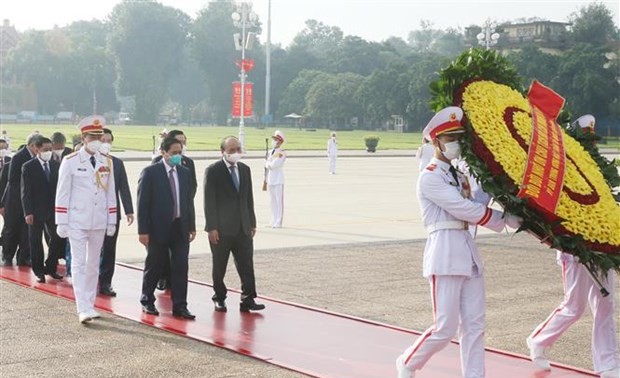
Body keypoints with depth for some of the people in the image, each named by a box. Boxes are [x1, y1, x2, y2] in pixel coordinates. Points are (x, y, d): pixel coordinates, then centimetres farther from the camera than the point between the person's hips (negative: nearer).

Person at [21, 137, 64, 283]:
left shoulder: (56, 165, 6)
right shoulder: (28, 167, -5)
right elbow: (25, 192, -7)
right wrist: (28, 212, -13)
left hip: (53, 210, 3)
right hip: (36, 211, -3)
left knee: (57, 239, 1)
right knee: (36, 242, 5)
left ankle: (50, 268, 17)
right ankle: (39, 272, 17)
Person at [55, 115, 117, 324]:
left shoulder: (106, 162, 7)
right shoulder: (70, 162, -5)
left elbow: (110, 193, 11)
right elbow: (62, 193, -5)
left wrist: (112, 221, 8)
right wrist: (62, 222, -8)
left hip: (99, 221, 4)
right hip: (77, 221, -4)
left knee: (93, 264, 11)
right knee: (79, 264, -7)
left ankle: (90, 304, 21)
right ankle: (83, 308, -11)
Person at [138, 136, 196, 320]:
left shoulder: (184, 172, 9)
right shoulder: (150, 172, -7)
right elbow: (143, 203, -9)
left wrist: (192, 226, 11)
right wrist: (143, 230, -13)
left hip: (180, 227, 4)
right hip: (159, 228, -4)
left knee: (181, 268, 2)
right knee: (153, 267, 9)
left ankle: (179, 306, 7)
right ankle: (147, 301, 26)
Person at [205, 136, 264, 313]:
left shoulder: (245, 169, 11)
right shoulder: (213, 171, -7)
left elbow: (249, 198, 14)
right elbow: (209, 201, -10)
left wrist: (252, 223, 11)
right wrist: (212, 227, -14)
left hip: (243, 227, 5)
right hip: (221, 228, -4)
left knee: (247, 265, 0)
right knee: (219, 267, 7)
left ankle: (248, 299, 2)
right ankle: (219, 298, 20)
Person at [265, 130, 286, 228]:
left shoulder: (282, 153, -10)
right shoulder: (271, 152, 14)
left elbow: (274, 164, -19)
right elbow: (266, 165, 10)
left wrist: (269, 163, -2)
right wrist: (270, 164, -9)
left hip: (278, 179, -8)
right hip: (270, 179, 8)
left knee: (279, 200, -4)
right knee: (273, 201, 12)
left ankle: (278, 222, -2)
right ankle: (273, 221, 18)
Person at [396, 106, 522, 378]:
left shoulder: (458, 176, 20)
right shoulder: (429, 178, -8)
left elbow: (473, 210, 13)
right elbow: (465, 209, -14)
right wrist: (506, 219, -10)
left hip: (468, 252, 8)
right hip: (445, 253, -8)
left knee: (474, 326, 5)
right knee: (445, 329, -5)